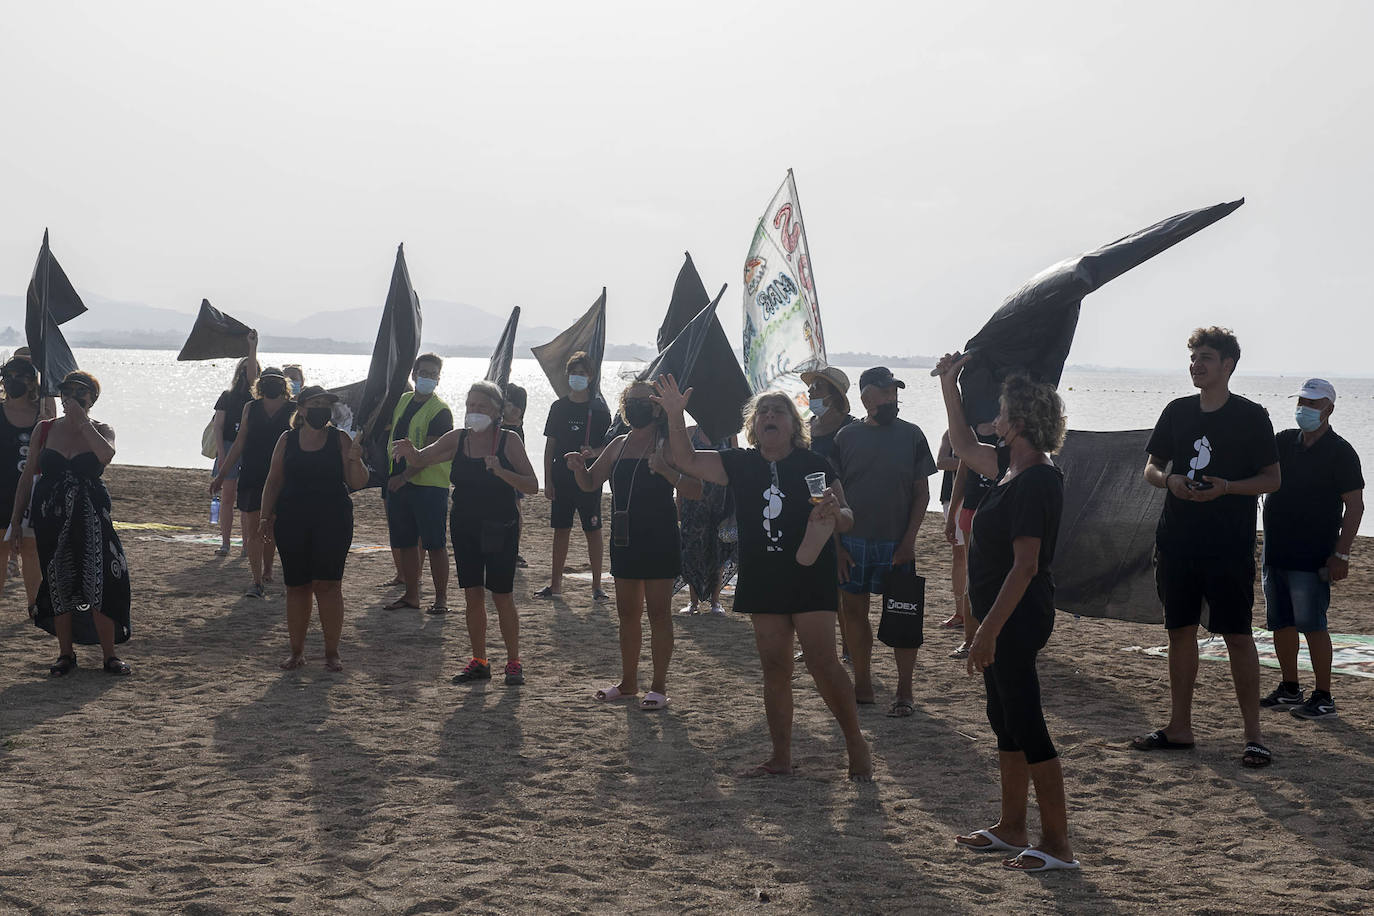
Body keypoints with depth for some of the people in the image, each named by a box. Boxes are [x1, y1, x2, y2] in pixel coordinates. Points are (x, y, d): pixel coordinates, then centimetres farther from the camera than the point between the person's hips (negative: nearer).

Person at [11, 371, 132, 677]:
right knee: (58, 585, 5)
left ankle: (110, 654, 1)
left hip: (91, 517, -2)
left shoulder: (101, 430, 2)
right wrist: (16, 519, 6)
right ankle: (65, 655, 17)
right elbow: (28, 476, 9)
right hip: (51, 518, 2)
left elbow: (106, 454, -23)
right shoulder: (45, 430, 7)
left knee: (99, 582, -8)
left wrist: (82, 421, -19)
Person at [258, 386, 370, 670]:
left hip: (333, 521, -2)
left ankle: (332, 652, 3)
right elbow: (274, 481, 11)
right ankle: (297, 650, 17)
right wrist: (266, 516, 2)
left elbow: (357, 483, -1)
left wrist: (354, 460, -20)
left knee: (328, 584, -6)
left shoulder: (340, 439, 2)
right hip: (292, 521, 2)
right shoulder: (287, 441, 8)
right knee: (296, 586, 5)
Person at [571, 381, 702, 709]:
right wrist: (578, 467, -3)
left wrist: (666, 471, -30)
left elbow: (695, 491, -14)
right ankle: (628, 682, 24)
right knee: (627, 612, 13)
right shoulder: (619, 445, 11)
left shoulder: (668, 445, -7)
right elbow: (590, 483, 18)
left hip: (659, 541, -6)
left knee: (658, 613, -2)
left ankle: (659, 686, 5)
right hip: (624, 540, 6)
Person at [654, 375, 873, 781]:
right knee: (774, 668, 9)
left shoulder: (814, 465, -4)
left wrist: (834, 514, -27)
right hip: (763, 582, 4)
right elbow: (687, 460, 3)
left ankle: (856, 744, 6)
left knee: (822, 662, -10)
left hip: (811, 577, -4)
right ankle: (781, 758, 18)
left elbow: (846, 518, -4)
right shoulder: (741, 464, 5)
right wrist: (675, 416, -10)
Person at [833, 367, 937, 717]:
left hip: (896, 544, -2)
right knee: (853, 611, 8)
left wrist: (909, 540, -8)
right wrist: (835, 544, 0)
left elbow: (921, 493, 1)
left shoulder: (911, 435, 1)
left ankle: (904, 691, 11)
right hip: (853, 543, 2)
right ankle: (862, 685, 21)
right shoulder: (846, 437, 3)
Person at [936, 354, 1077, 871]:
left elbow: (1026, 566, -25)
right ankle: (1012, 829, 28)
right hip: (1004, 615, 10)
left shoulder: (1034, 482, -21)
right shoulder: (1012, 467, 8)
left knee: (1025, 725, -5)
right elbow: (965, 448, 28)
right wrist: (948, 386, 25)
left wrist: (988, 631, -26)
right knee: (1005, 722, 17)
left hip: (1015, 617, -10)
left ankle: (1057, 843, 1)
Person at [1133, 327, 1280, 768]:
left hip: (1230, 547, -5)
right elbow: (1151, 467, 17)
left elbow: (1272, 479, -2)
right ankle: (1179, 727, 19)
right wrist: (1169, 479, -6)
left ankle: (1253, 733, 1)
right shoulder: (1177, 412, 10)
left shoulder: (1250, 416, -3)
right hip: (1176, 542, 5)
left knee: (1238, 635, -5)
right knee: (1180, 631, 10)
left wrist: (1227, 487, -18)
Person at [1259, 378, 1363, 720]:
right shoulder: (1284, 442, 11)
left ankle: (1323, 698, 0)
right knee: (1281, 622, 11)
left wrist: (1341, 555, -14)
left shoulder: (1340, 452, -6)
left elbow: (1355, 506, -8)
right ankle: (1290, 690, 23)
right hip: (1275, 550, 7)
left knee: (1311, 624, -7)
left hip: (1312, 558, -6)